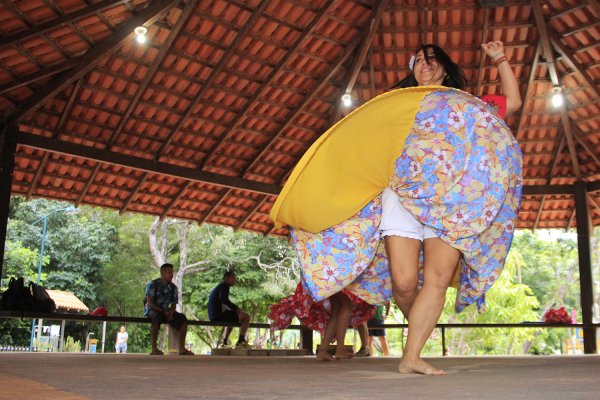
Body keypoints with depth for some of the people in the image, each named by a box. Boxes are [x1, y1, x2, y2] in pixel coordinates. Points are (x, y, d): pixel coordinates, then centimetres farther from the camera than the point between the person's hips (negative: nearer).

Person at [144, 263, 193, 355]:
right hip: (152, 310, -5)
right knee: (157, 317, -40)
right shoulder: (153, 284, -8)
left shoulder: (173, 287, 7)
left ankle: (182, 348, -17)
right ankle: (154, 349, -36)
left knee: (182, 318, -18)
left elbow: (174, 304, 9)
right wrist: (163, 312, -23)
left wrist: (170, 312, -15)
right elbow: (149, 303, -14)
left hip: (166, 312, 5)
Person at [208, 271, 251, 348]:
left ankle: (225, 341, 37)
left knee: (232, 318, 39)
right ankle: (241, 341, -17)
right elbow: (223, 299, -22)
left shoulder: (218, 286, 26)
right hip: (219, 315, -10)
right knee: (246, 316, -12)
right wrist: (236, 308, -16)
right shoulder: (225, 285, -4)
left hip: (213, 316, 10)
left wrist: (234, 308, 18)